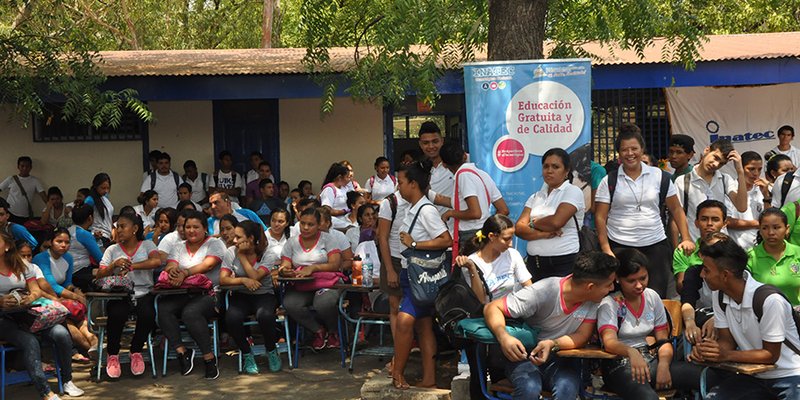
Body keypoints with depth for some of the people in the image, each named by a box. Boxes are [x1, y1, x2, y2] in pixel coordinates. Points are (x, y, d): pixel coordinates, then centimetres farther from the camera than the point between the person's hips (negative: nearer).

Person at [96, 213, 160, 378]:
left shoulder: (147, 245, 10)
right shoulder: (112, 250, 15)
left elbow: (157, 261, -12)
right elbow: (99, 275, 6)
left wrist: (131, 266, -16)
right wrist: (114, 264, -13)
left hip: (144, 294, 0)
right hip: (119, 295, 0)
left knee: (147, 315, -33)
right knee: (117, 315, -33)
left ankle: (136, 351, -4)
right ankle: (113, 355, -9)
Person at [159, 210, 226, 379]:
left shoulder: (215, 243, 5)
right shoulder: (178, 247, 20)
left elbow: (208, 264, -14)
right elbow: (170, 265, 2)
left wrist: (185, 273, -29)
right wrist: (171, 270, -24)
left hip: (209, 294, -5)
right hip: (182, 294, 5)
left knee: (191, 312, -34)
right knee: (163, 308, -25)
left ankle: (209, 358, -22)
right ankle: (182, 352, -17)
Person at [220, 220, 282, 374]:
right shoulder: (231, 252, 0)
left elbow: (255, 277, -21)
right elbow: (223, 279, -9)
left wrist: (242, 255, -16)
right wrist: (243, 280, -25)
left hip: (264, 295, -2)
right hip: (240, 296, 2)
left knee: (265, 315, -35)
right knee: (232, 318, -31)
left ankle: (271, 351, -5)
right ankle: (247, 354, -5)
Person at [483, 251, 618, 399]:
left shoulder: (594, 300, -10)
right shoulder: (543, 292, -22)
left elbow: (582, 336, -9)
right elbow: (492, 308, -18)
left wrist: (552, 344, -30)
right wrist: (504, 337, -39)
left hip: (562, 357, 3)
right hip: (526, 354, -3)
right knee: (529, 388, -35)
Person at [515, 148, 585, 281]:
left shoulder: (573, 192, -2)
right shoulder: (536, 197, 14)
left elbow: (556, 222, -17)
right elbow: (519, 228, 3)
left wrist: (533, 223, 1)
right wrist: (542, 233, -14)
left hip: (563, 264, -5)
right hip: (534, 263, 5)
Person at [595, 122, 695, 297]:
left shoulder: (659, 176, 6)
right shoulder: (609, 181, 3)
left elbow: (676, 210, 10)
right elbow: (600, 217, 1)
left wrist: (686, 239, 1)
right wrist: (606, 250, -8)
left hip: (656, 245, 1)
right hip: (620, 247, -1)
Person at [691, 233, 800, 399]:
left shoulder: (770, 300, -24)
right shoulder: (719, 296, -3)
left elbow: (770, 355, -17)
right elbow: (727, 340, 4)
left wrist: (726, 355, -27)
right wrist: (705, 350, -18)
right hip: (751, 375, 5)